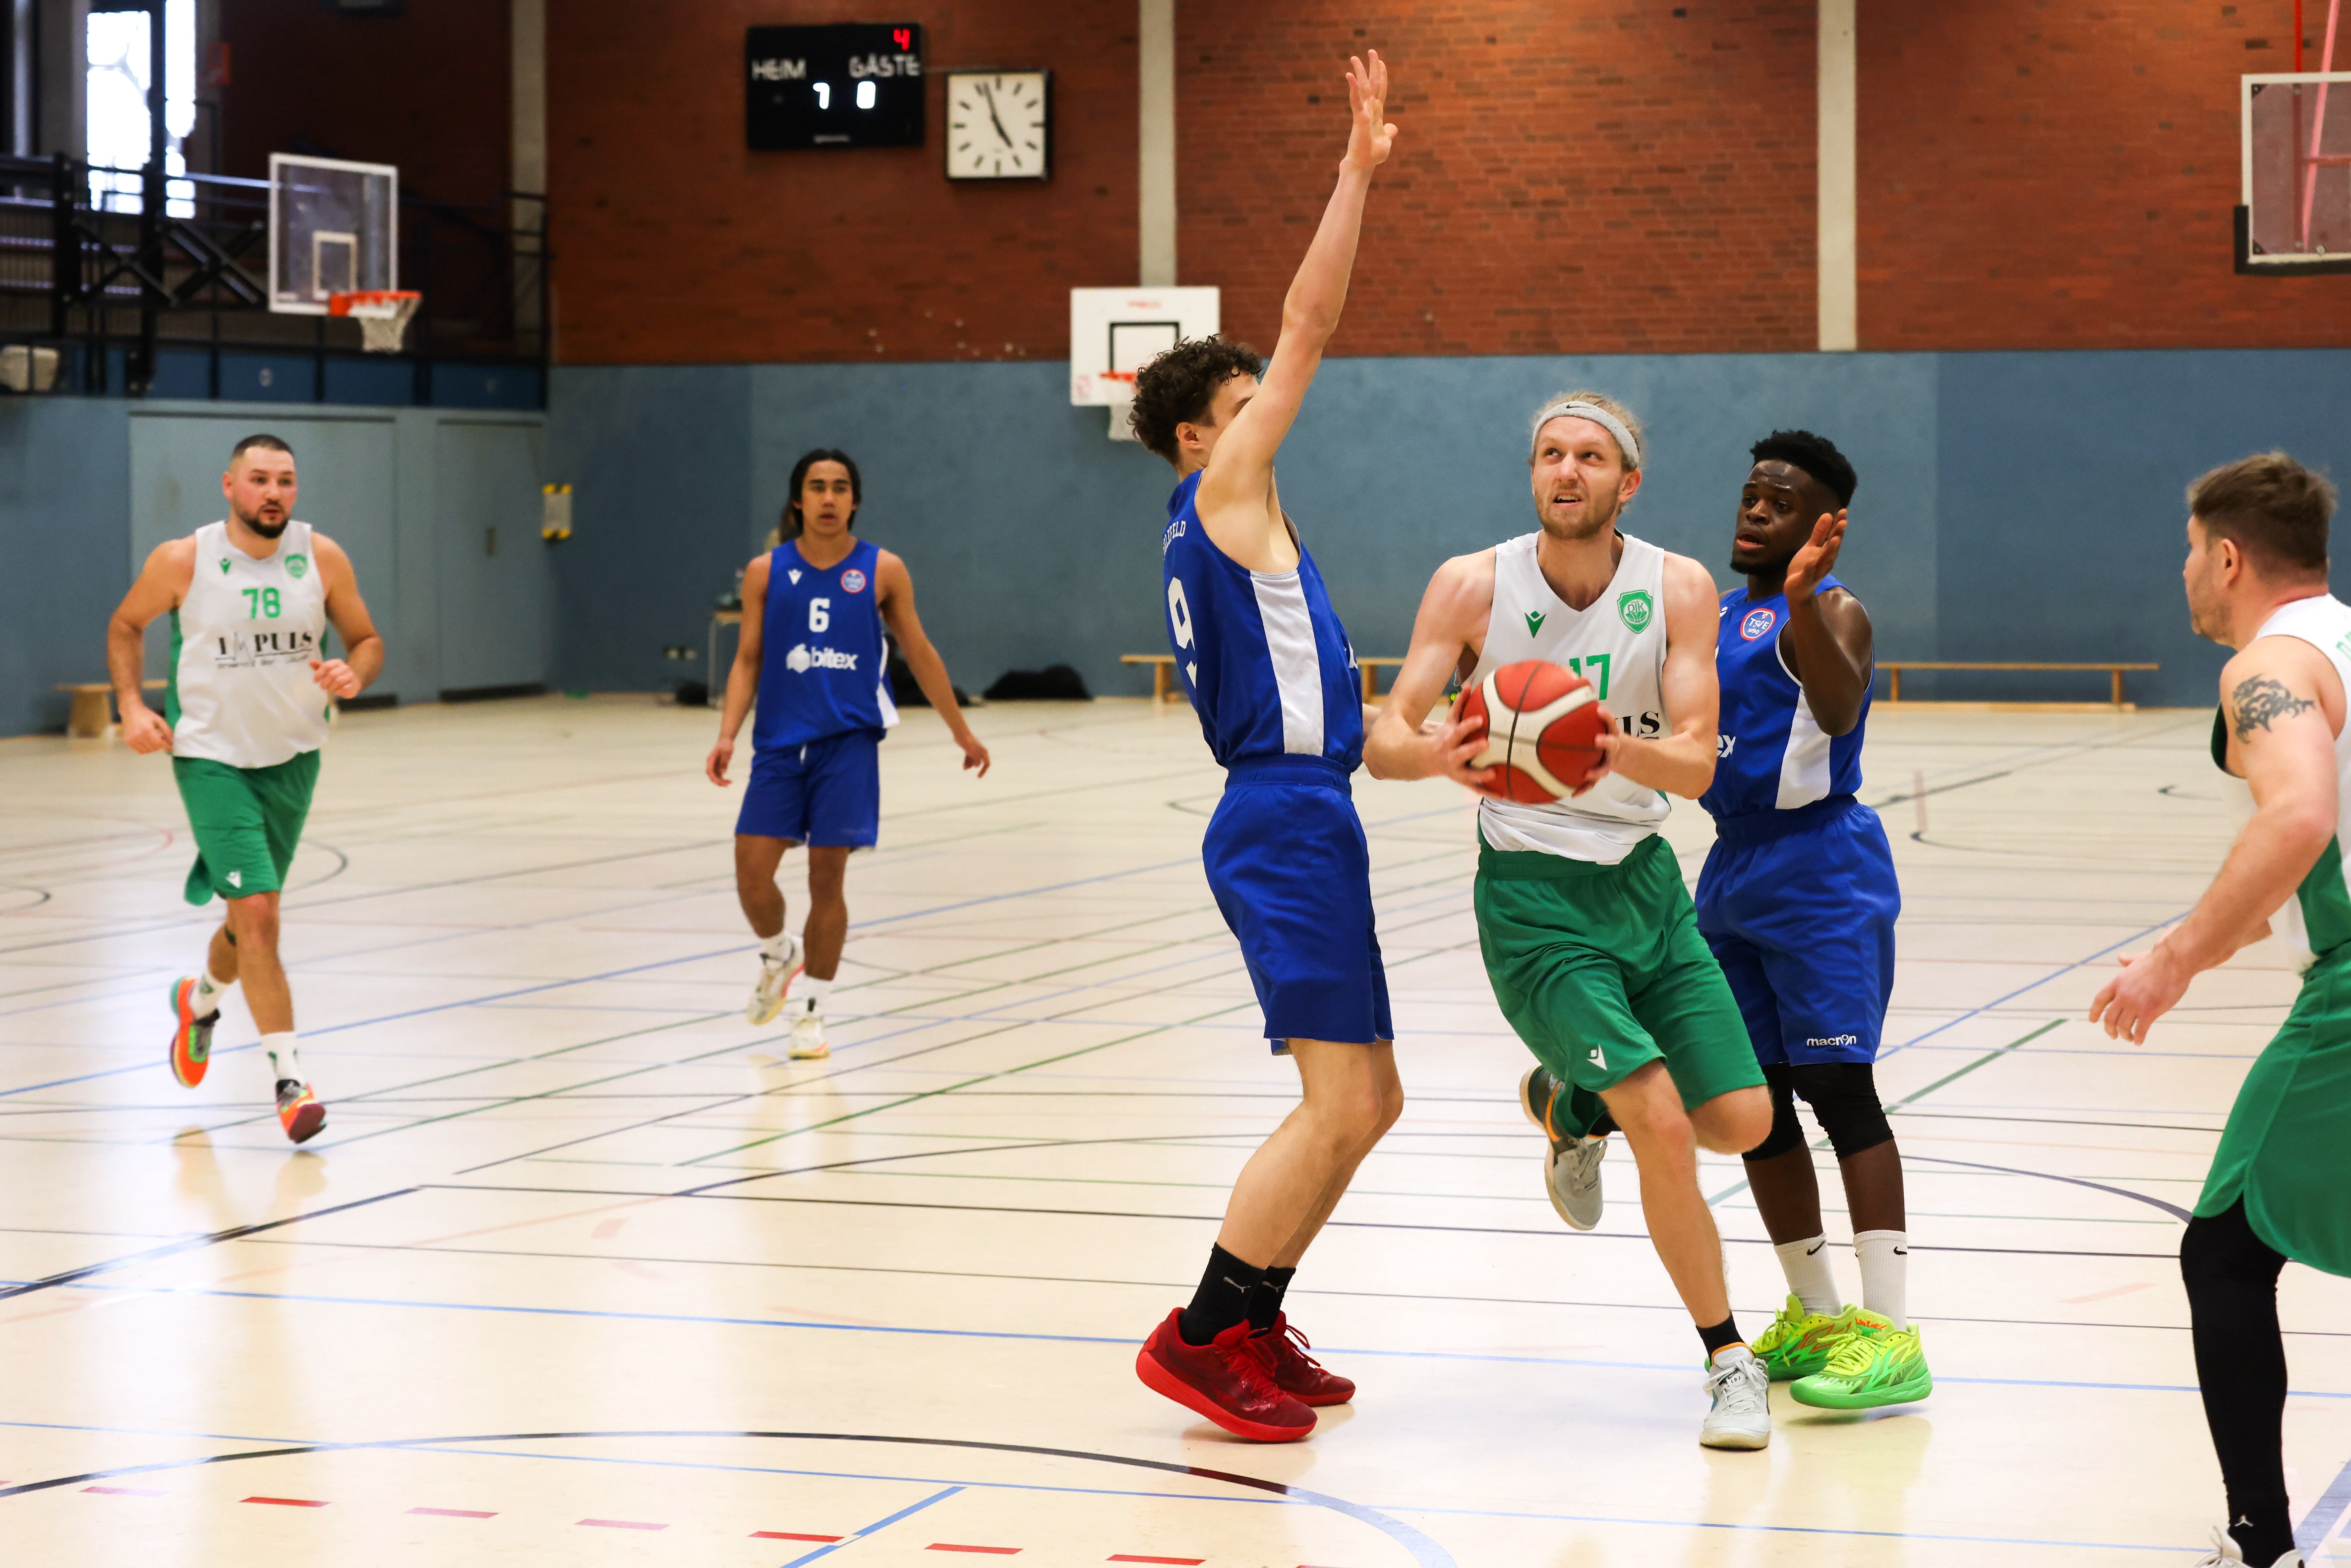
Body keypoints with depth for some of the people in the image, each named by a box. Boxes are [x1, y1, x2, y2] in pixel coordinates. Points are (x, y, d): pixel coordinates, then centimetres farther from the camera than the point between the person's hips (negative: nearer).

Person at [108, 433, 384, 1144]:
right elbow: (126, 626, 6)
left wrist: (353, 674, -19)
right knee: (256, 912, -16)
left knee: (254, 915, 16)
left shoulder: (322, 558, -7)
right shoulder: (182, 561, -12)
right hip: (211, 757, -4)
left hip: (292, 756, 4)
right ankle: (290, 1077, -10)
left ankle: (200, 998, 50)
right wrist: (131, 706, -8)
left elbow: (367, 640, 3)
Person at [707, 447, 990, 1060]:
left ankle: (811, 1009, 14)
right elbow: (747, 660, 6)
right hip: (780, 741, 1)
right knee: (752, 872, -6)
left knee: (828, 877, 0)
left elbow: (920, 654, 9)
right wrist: (727, 735, -6)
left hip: (847, 741, -1)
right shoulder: (766, 572, 3)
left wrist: (961, 731, 13)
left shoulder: (883, 571, 0)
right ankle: (778, 955, 26)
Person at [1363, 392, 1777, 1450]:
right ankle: (1728, 1360, 0)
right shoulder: (1473, 586, -10)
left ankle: (1569, 1103, 32)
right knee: (1662, 1126, -17)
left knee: (1743, 1119, 2)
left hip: (1645, 878, 4)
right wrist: (1432, 754, -37)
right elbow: (1384, 738, -13)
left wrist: (1621, 750, -37)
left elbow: (1696, 764, -15)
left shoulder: (1679, 589, -6)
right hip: (1534, 894, -4)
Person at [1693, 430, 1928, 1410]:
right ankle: (1815, 1316, 21)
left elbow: (1839, 710, -32)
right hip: (1731, 873, 9)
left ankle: (1890, 1335, -14)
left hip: (1819, 875, -9)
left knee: (1838, 1089, -13)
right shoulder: (1721, 619, 15)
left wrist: (1804, 600, -44)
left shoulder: (1832, 613, -11)